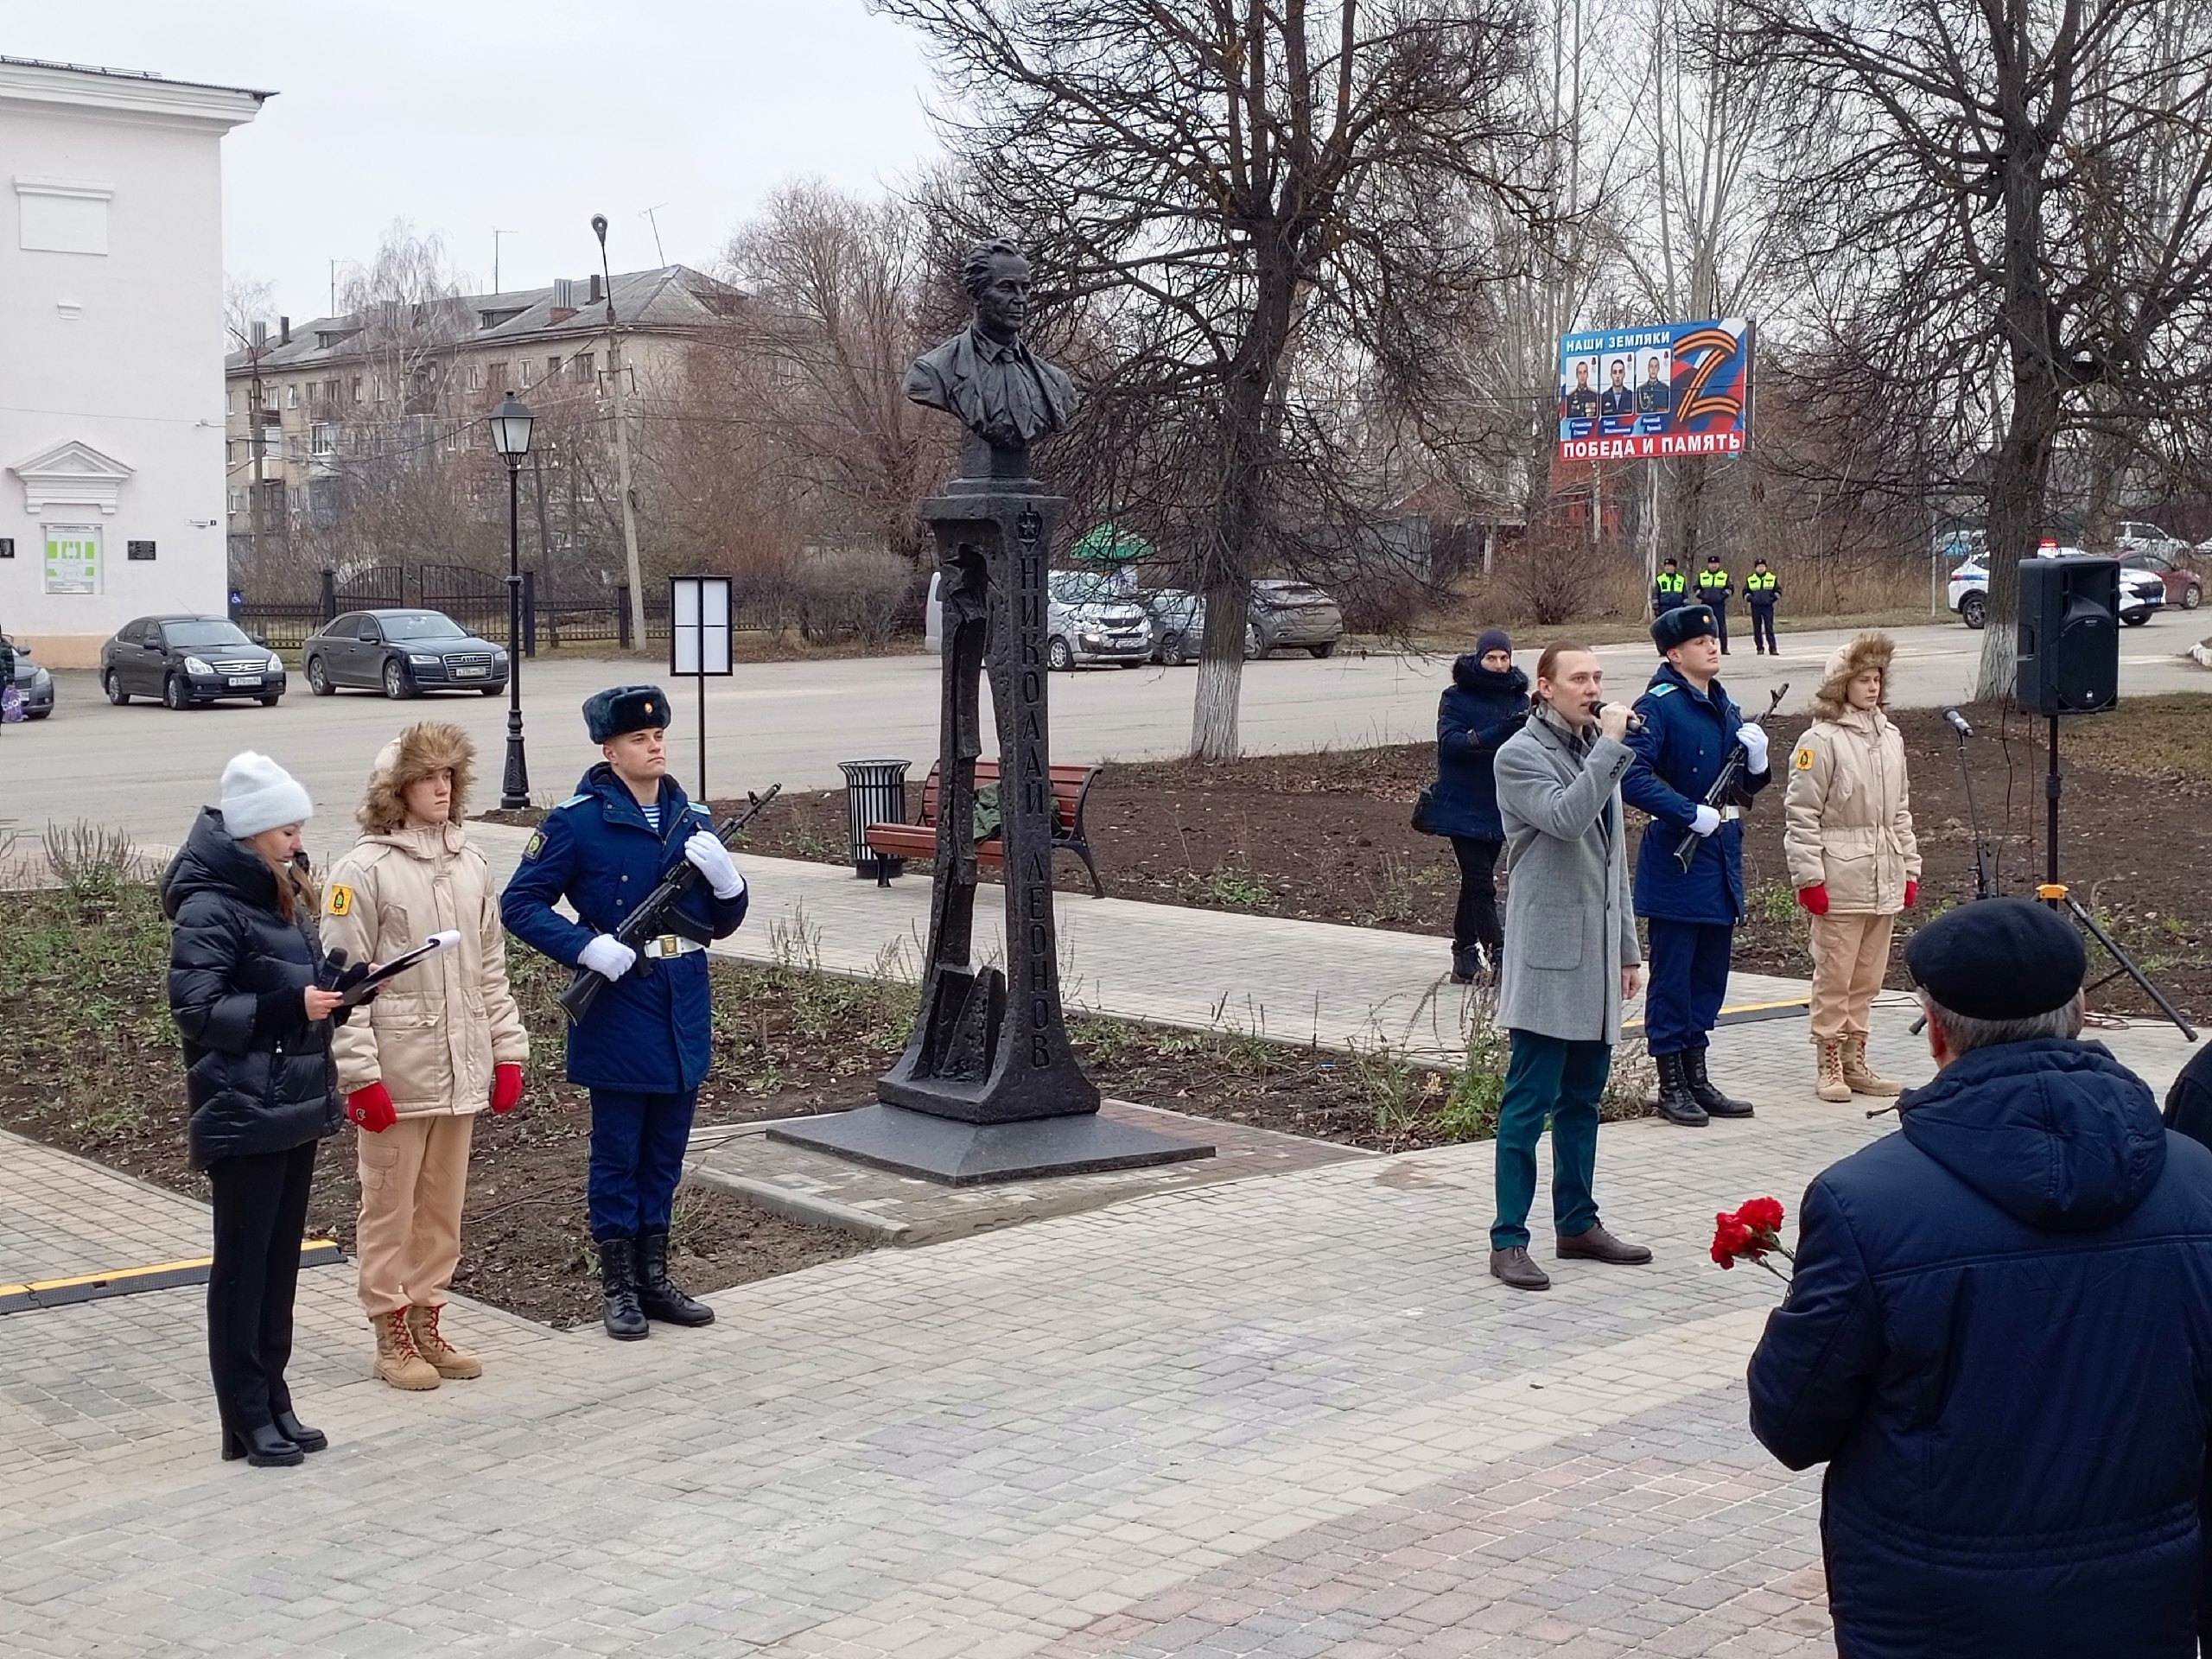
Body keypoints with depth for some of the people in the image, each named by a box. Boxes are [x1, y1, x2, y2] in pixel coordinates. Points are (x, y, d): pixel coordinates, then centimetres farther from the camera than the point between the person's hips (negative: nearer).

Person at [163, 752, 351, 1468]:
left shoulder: (282, 892, 13)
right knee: (244, 1263, 0)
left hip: (296, 1105, 8)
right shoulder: (209, 909, -13)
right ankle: (247, 1420, 7)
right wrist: (291, 1005, -24)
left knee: (281, 1258, 12)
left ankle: (274, 1403, 20)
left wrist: (336, 985, 3)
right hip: (244, 1113, -8)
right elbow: (197, 1009, -17)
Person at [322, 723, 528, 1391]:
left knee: (443, 1207, 13)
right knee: (390, 1208, 5)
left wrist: (507, 1052, 10)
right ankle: (391, 1338, 15)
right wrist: (360, 1073, -16)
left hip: (460, 1071, 6)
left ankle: (427, 1326, 24)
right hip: (395, 1074, -6)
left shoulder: (471, 865, 9)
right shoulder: (362, 871, -10)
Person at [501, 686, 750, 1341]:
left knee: (665, 1154, 14)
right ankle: (618, 1286, 16)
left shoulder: (693, 820, 8)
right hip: (619, 1016, -5)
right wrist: (589, 947, -19)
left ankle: (654, 1277, 26)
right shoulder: (577, 821, -8)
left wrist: (723, 875, -10)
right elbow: (519, 904, -7)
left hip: (684, 1017, 5)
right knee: (617, 1155, 5)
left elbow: (723, 923, 11)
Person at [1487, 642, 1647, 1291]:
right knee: (1529, 1102, -6)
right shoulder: (1521, 756, -8)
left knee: (1582, 1098, 14)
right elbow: (1566, 819, -26)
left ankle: (1577, 1224, 23)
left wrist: (1627, 948, 20)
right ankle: (1508, 1240, -2)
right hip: (1548, 953, -8)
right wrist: (1610, 747, -20)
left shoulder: (1596, 751, 16)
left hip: (1595, 953, 8)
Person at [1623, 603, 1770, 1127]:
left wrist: (1757, 759, -2)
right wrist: (1692, 814, -22)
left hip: (1721, 858, 8)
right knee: (1672, 975, -1)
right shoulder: (1658, 706, -11)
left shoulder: (1726, 708, 14)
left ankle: (1697, 1078, 22)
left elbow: (1747, 787, 19)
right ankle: (1671, 1087, 6)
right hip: (1677, 858, -8)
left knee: (1710, 974, 13)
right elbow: (1632, 778, -21)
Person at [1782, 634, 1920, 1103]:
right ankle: (1830, 1066, 8)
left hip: (1885, 882, 7)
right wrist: (1808, 877, -14)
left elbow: (1900, 811, 19)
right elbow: (1801, 815, -11)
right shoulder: (1821, 741, -10)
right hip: (1840, 882, -7)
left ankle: (1855, 1062, 21)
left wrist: (1910, 869, 16)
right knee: (1834, 976, 0)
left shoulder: (1890, 738, 13)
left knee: (1867, 978, 12)